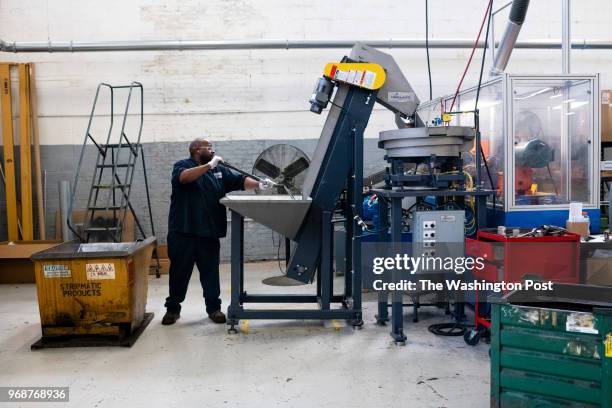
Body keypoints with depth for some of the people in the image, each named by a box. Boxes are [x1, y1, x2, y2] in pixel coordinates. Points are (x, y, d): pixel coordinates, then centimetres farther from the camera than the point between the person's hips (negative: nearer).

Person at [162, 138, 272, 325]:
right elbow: (184, 177, -21)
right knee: (179, 272, 6)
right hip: (183, 232, -3)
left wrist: (259, 184, -11)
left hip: (209, 232, 4)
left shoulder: (219, 170, 14)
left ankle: (214, 308, 19)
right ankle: (173, 308, 19)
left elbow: (240, 180, 6)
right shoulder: (182, 165, 1)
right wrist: (209, 165, -24)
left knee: (210, 272, 8)